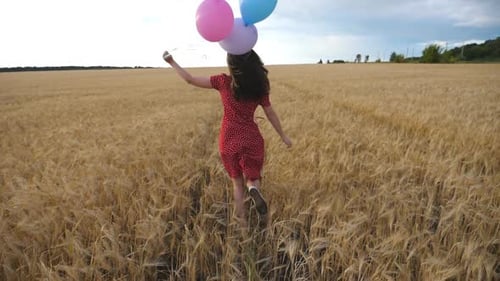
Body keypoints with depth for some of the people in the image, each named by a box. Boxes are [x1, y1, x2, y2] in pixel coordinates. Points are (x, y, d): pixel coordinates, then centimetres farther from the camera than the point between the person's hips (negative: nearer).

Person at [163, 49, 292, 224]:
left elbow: (190, 80, -2)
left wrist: (172, 62, 12)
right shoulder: (259, 87, -2)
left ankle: (241, 221, 20)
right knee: (252, 178, 18)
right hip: (251, 140, 1)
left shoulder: (223, 82, -7)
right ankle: (254, 187, -18)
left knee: (237, 183, 19)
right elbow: (271, 114, 6)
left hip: (229, 141, 0)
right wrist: (283, 136, 18)